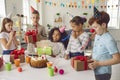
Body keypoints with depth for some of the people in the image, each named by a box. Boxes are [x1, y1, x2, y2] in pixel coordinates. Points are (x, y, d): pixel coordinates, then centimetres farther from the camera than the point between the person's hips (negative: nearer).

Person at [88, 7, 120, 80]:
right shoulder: (97, 36, 5)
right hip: (96, 72, 7)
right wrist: (92, 60, -1)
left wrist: (98, 63, -22)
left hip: (103, 73, -7)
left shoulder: (109, 40, -21)